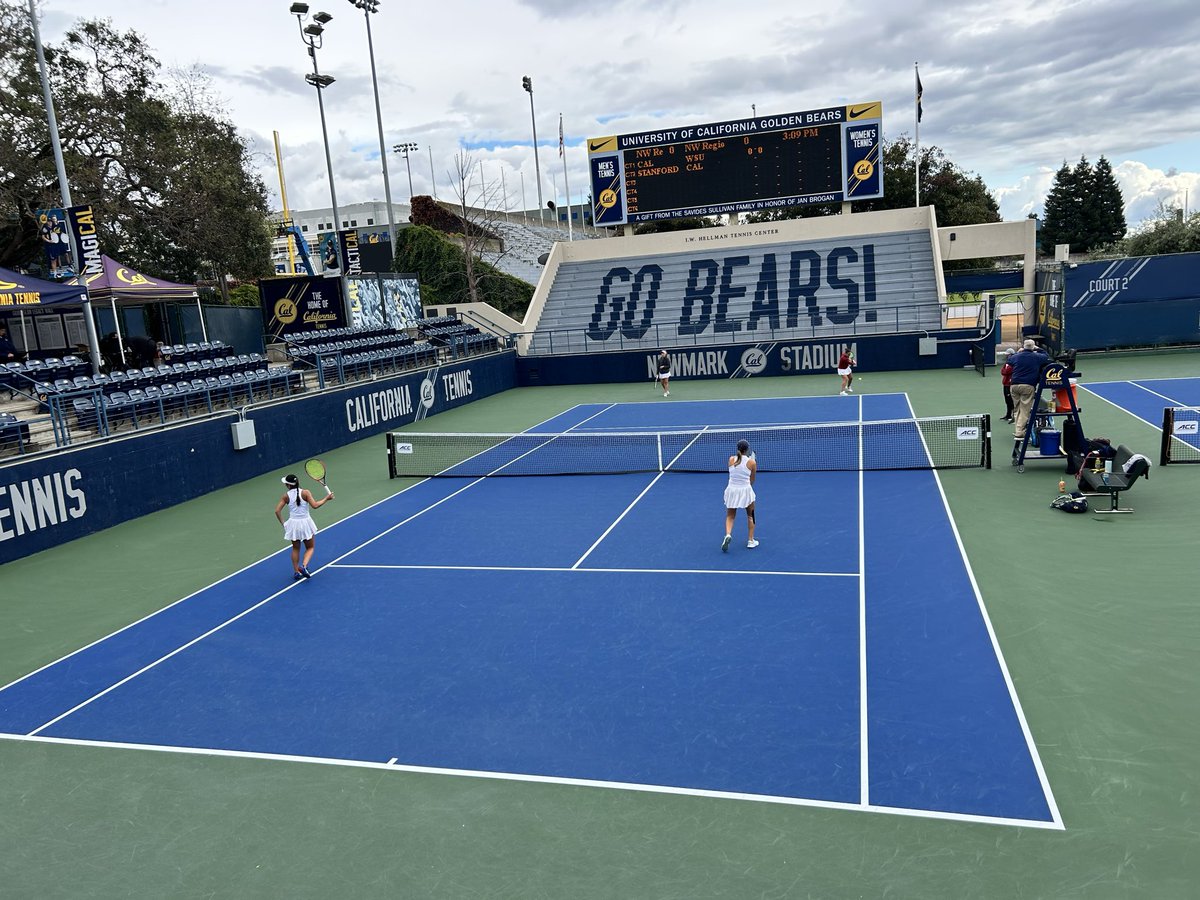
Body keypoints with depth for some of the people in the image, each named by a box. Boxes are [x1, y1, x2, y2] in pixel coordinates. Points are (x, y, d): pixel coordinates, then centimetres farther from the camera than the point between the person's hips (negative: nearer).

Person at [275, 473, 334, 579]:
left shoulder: (286, 496, -4)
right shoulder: (305, 493, -11)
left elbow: (277, 511, -5)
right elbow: (314, 505, -18)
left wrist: (282, 523, 7)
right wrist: (326, 498, -8)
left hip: (293, 524, 2)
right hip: (305, 523, -2)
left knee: (295, 548, 20)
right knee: (310, 548, 14)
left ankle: (297, 572, 19)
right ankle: (304, 566, -10)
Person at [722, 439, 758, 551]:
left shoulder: (731, 460, -2)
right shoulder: (752, 463, -7)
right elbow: (752, 480, 3)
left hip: (732, 490, 2)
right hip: (745, 491, -2)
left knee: (730, 516, 15)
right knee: (750, 516, 21)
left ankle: (728, 535, -12)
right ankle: (751, 541, 23)